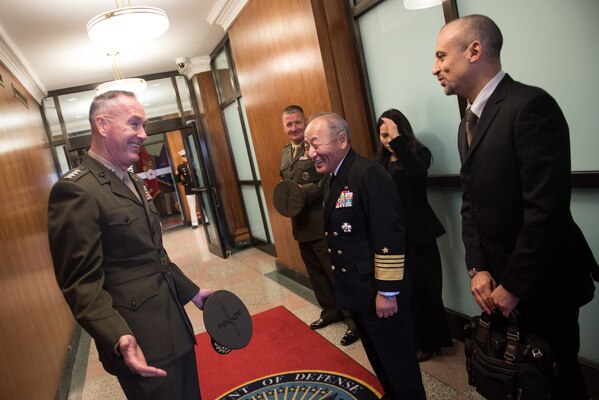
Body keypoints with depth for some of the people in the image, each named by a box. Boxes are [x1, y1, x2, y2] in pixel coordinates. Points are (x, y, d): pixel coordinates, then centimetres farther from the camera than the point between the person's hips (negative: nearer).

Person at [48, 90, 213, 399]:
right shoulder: (76, 190, -18)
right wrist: (120, 339, -32)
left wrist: (191, 292, 19)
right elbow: (81, 283, -21)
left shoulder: (134, 183, 12)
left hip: (174, 327, 9)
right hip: (142, 343, -9)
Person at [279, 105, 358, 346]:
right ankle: (331, 311, 36)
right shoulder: (285, 152, 15)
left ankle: (355, 321, 14)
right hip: (301, 224, 8)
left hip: (322, 223, -8)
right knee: (315, 272, 19)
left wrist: (304, 191, -22)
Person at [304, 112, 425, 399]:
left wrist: (388, 291, -21)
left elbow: (390, 237, -23)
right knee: (377, 355, 25)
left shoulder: (369, 174, -21)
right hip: (354, 289, 9)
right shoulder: (330, 179, 7)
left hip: (378, 291, -9)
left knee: (398, 360, 10)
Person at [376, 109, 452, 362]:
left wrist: (397, 139, -32)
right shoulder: (382, 162, 8)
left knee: (422, 287, 4)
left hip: (417, 233, -5)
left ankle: (430, 341, 22)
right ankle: (414, 339, 30)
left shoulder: (419, 153, -7)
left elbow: (417, 171, -32)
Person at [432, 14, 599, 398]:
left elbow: (546, 209, -24)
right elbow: (472, 203, 8)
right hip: (498, 277, 7)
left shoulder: (531, 105, -19)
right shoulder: (470, 122, 10)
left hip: (542, 279, -7)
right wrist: (478, 268, -3)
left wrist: (513, 285, -18)